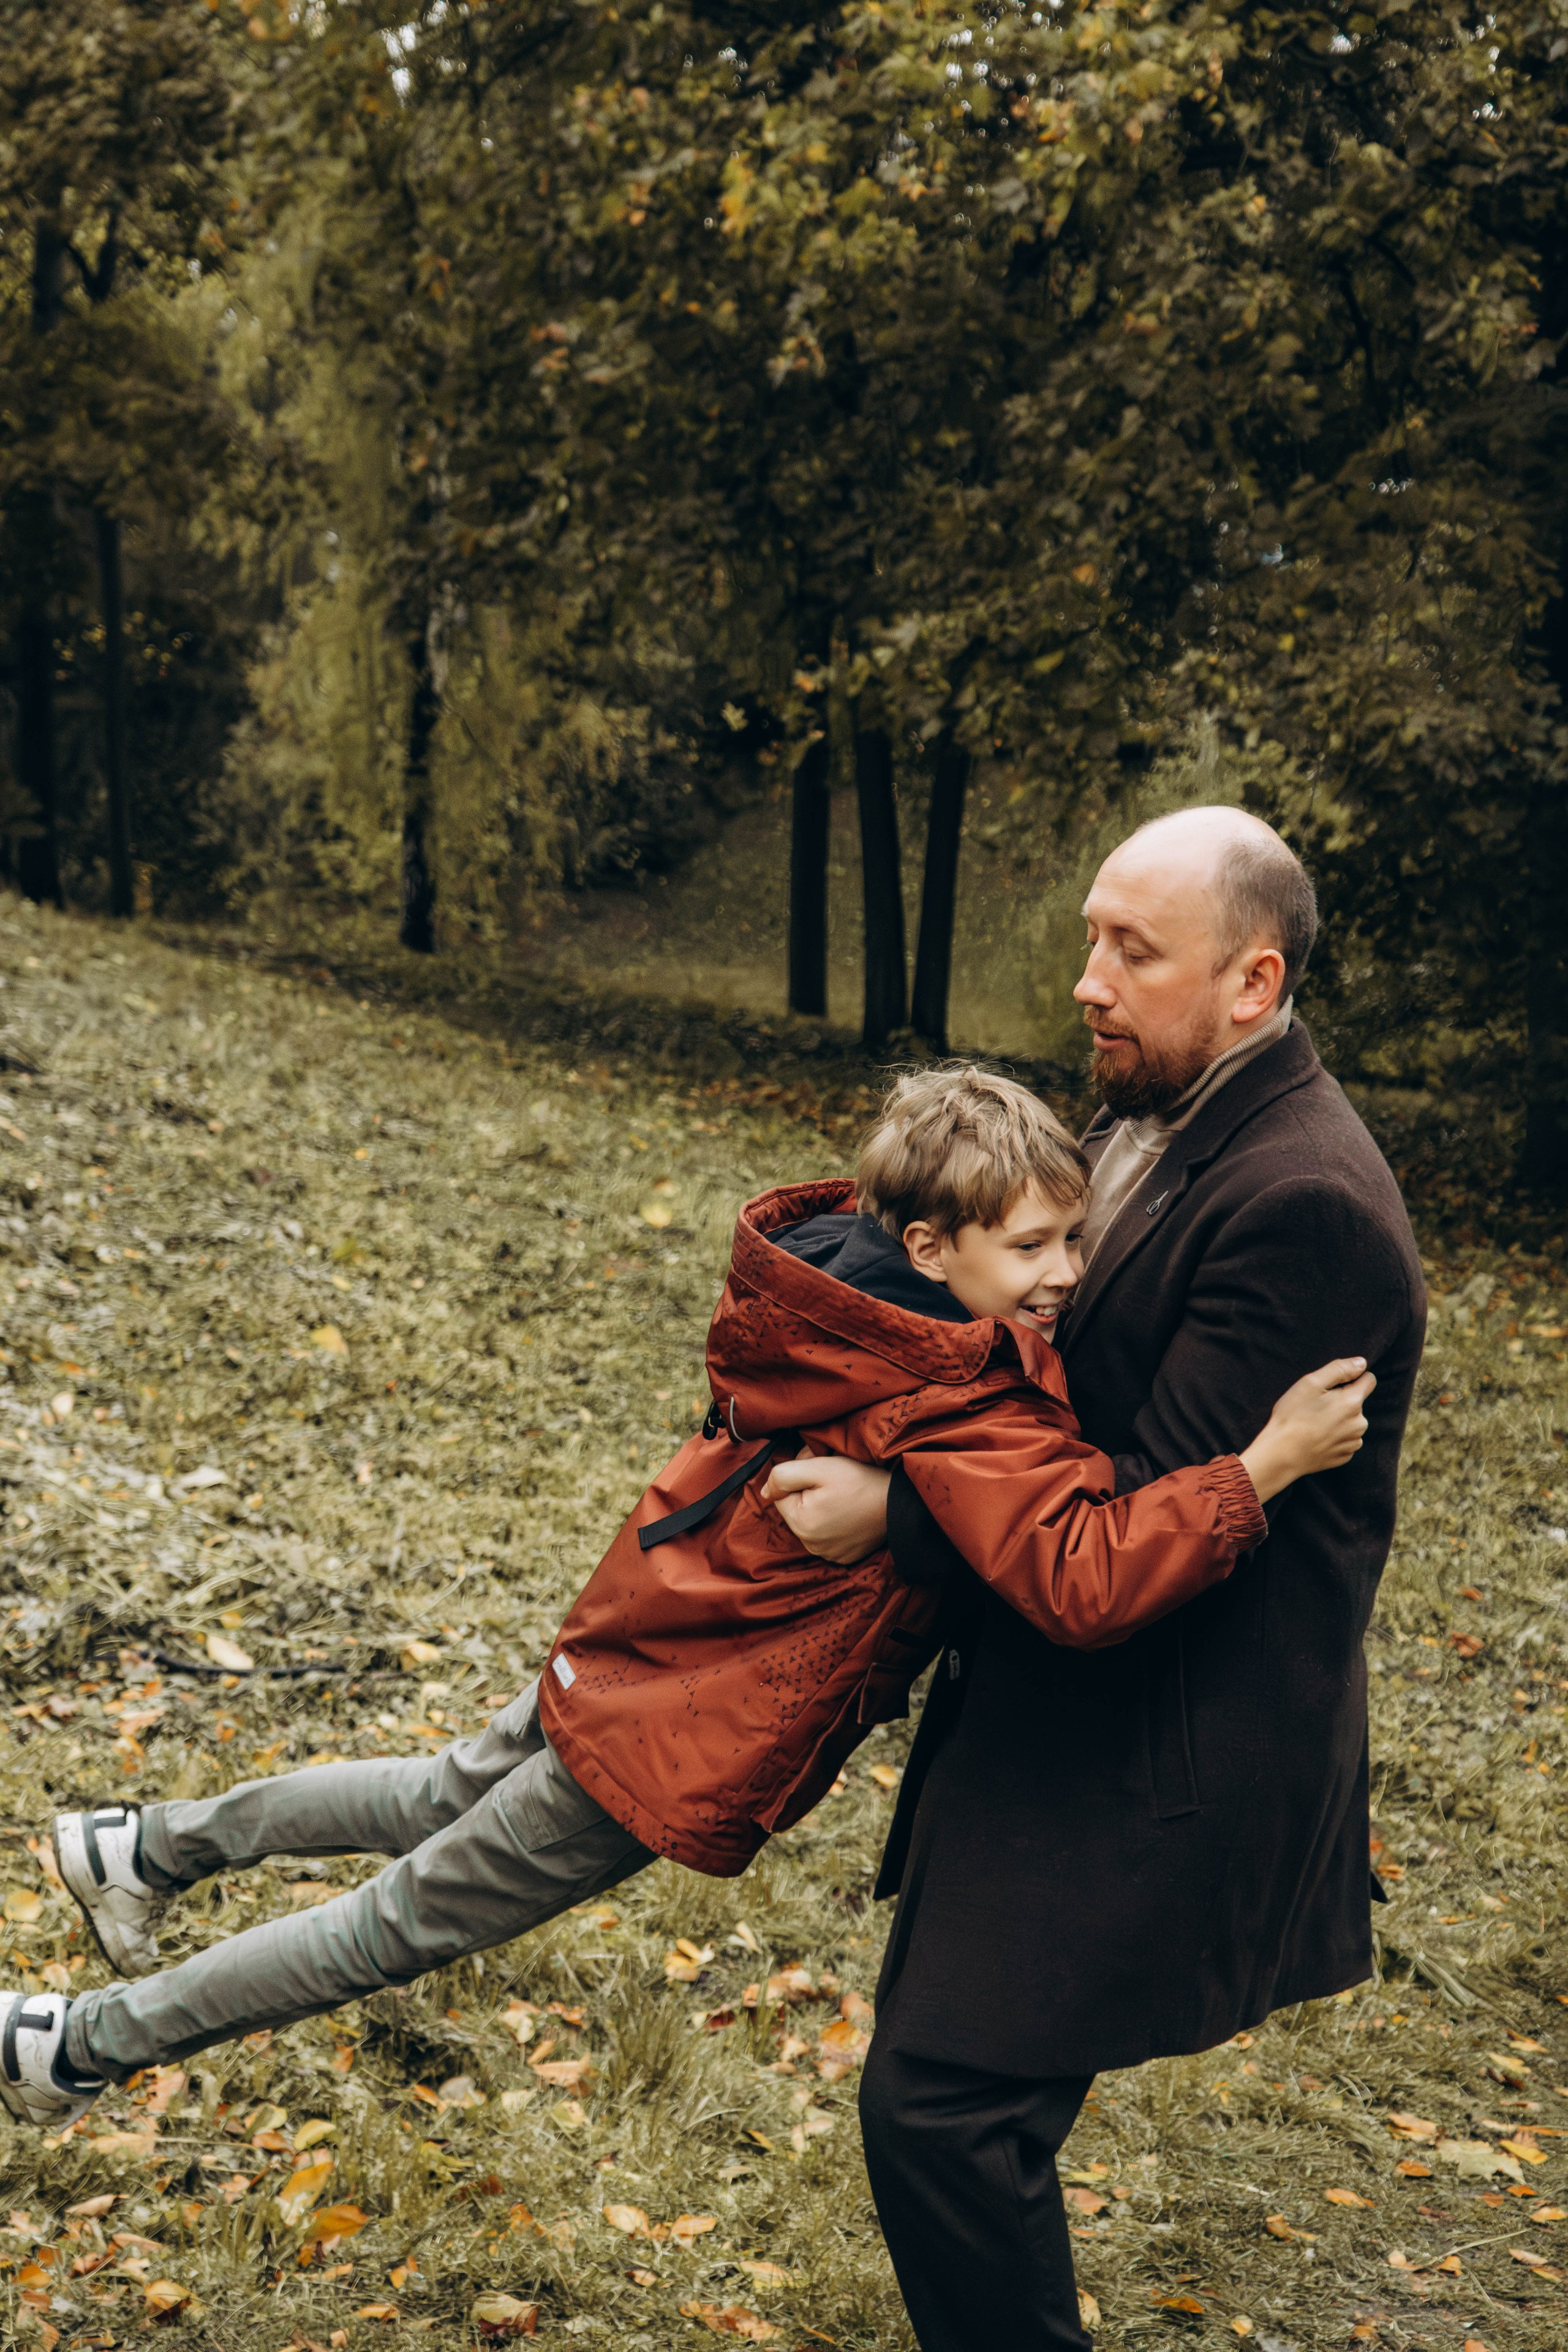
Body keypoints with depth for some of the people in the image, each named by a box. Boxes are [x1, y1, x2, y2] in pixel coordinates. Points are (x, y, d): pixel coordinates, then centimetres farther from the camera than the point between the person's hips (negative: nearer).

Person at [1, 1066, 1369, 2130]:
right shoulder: (960, 1413, -32)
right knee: (418, 1914, 10)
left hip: (635, 1648, 8)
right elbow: (1086, 1577, -44)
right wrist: (1262, 1468, -41)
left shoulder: (851, 1278, -6)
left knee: (454, 1795, 33)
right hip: (691, 1734, -8)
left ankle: (149, 1848, 49)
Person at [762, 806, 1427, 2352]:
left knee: (939, 2102, -7)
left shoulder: (1305, 1205, -23)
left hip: (1161, 1752, -9)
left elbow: (1171, 1506, -24)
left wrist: (896, 1512, -19)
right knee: (963, 2084, 20)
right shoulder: (1149, 1121, 7)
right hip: (1063, 1692, 10)